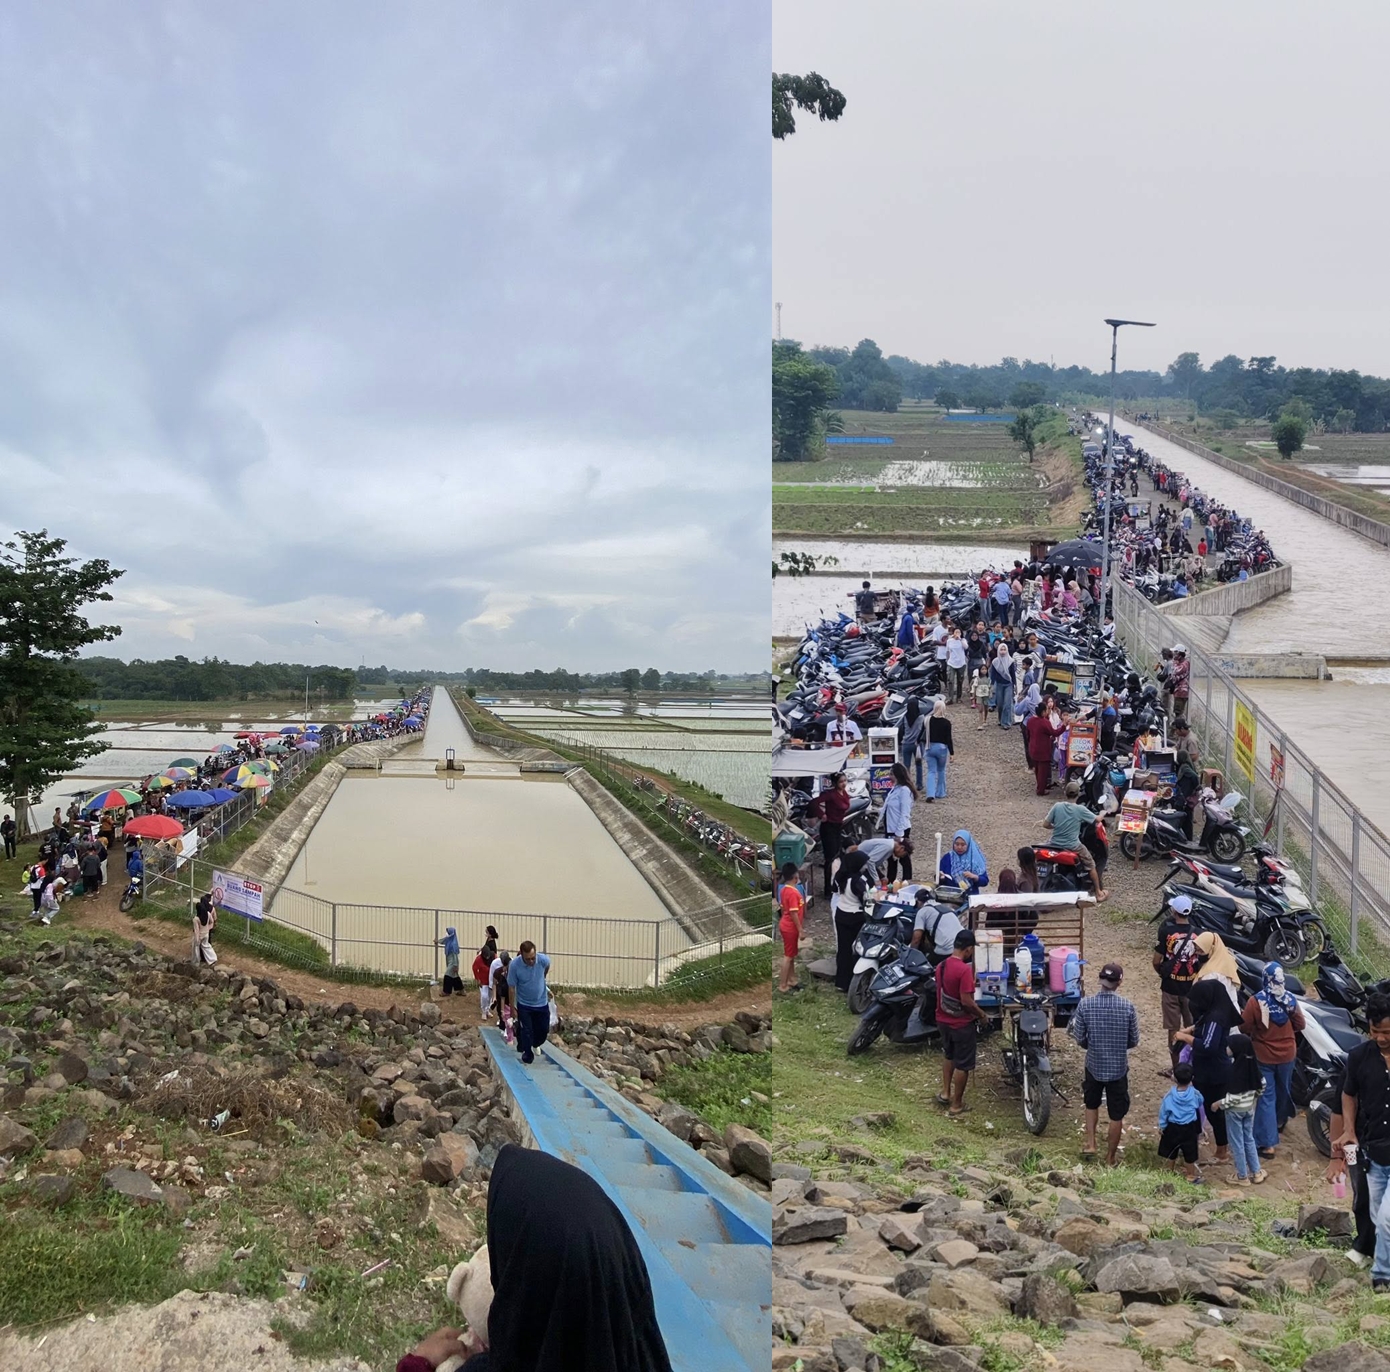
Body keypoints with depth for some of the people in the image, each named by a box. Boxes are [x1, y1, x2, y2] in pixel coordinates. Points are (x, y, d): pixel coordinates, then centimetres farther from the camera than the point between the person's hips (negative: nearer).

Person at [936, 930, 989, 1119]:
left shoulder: (941, 966, 0)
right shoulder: (964, 970, -25)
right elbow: (966, 1001, -25)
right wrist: (982, 1015, -11)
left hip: (943, 1019, 8)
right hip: (962, 1023, -8)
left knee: (948, 1055, 29)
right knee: (963, 1064, 5)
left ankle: (945, 1093, 32)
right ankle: (956, 1106, 11)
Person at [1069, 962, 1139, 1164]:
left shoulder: (1085, 1004, -14)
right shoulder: (1127, 1007, -15)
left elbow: (1079, 1039, -7)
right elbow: (1134, 1041, -5)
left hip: (1094, 1065, 1)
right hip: (1118, 1068, -1)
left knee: (1091, 1104, 28)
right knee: (1116, 1115, 13)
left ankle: (1090, 1143, 24)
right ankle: (1111, 1157, 22)